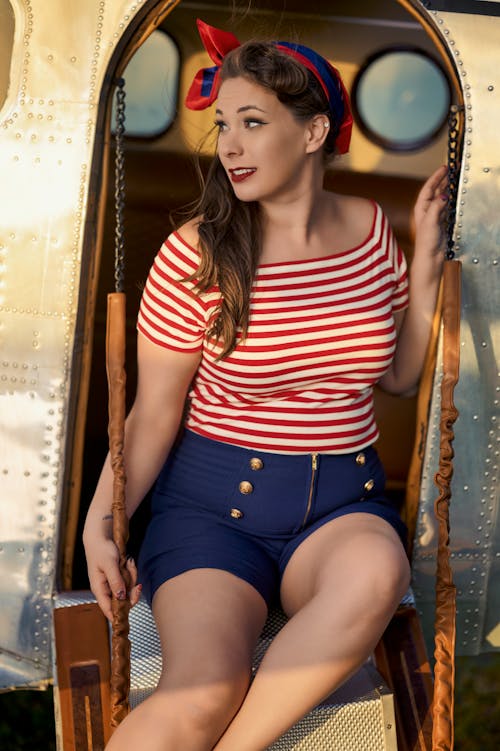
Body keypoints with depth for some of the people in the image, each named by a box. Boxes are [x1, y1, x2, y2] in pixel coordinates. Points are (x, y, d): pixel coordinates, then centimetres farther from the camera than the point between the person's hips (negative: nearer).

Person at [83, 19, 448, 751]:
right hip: (214, 499, -3)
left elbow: (399, 375, 14)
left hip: (343, 498, 4)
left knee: (374, 572, -35)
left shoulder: (370, 228, 4)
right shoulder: (197, 253, -7)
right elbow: (153, 415, -3)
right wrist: (101, 520, -16)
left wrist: (425, 265, 4)